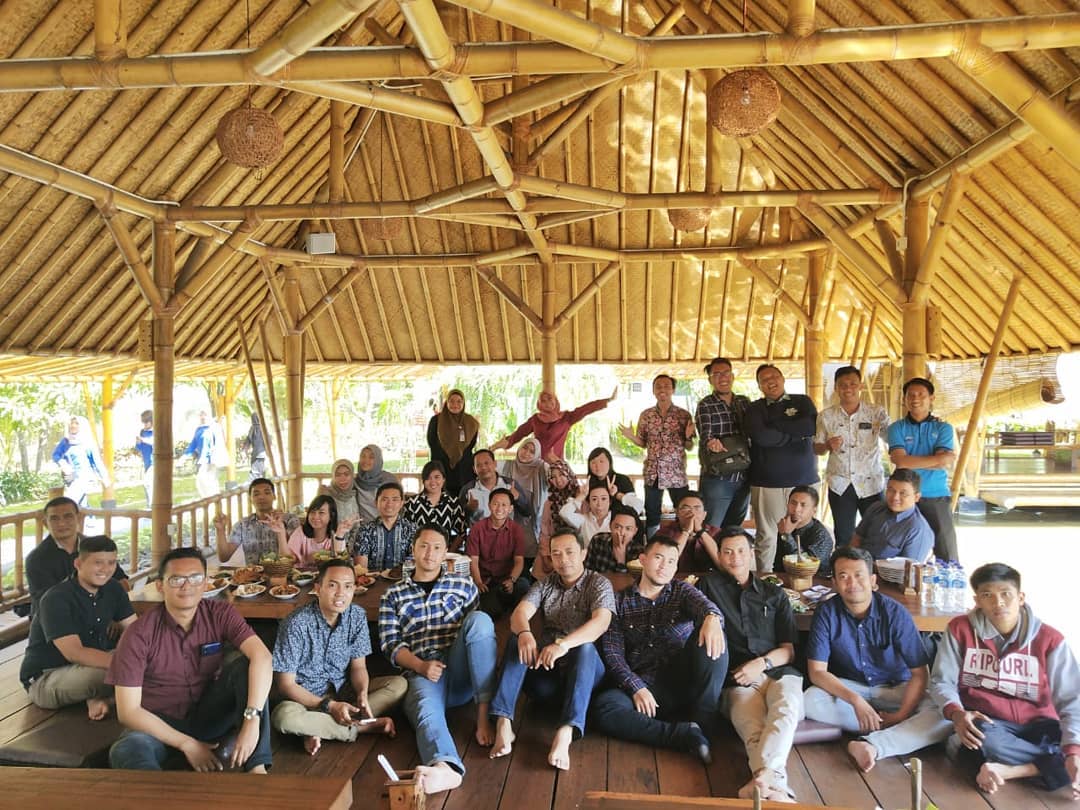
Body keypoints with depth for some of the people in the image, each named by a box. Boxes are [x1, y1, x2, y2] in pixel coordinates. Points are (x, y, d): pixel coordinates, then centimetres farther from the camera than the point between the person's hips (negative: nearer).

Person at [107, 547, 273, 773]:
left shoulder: (219, 614, -11)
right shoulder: (139, 635, -15)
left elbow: (262, 657, -26)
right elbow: (128, 710, -15)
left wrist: (252, 720, -40)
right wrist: (186, 743, -19)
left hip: (208, 714, 3)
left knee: (247, 665, -25)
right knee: (125, 753, -37)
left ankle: (257, 766, -27)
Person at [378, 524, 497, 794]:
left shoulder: (464, 585, 20)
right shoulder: (392, 596, 18)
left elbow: (479, 628, 18)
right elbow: (391, 645, 8)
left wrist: (479, 659, -5)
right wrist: (421, 666, -12)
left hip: (460, 672, 2)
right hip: (421, 674, -1)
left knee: (479, 619, -28)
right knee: (427, 711, -37)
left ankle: (484, 713, -29)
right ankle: (446, 767, -69)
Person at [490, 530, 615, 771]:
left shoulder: (599, 583, -1)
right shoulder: (544, 584, 11)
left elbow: (601, 622, -21)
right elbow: (520, 613, -7)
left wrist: (564, 644, -39)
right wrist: (524, 633, -32)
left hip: (584, 669, -3)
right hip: (544, 669, 3)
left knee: (585, 647, -34)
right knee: (517, 639, -22)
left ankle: (565, 735, -49)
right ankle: (503, 724, -34)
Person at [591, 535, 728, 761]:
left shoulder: (682, 591, 13)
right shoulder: (620, 601, 12)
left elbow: (703, 604, -11)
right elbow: (612, 652, 1)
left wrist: (712, 617, -37)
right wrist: (636, 688, -15)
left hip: (684, 681, 1)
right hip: (643, 685, 0)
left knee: (711, 636, -25)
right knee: (603, 707, -30)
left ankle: (703, 724, -19)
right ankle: (687, 734, -26)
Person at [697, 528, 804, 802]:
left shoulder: (775, 594, 26)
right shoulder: (709, 585, 22)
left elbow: (788, 650, 17)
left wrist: (762, 663, -1)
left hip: (778, 670, 1)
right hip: (739, 678, -1)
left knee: (787, 708, -37)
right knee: (752, 727, -35)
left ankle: (761, 778, -58)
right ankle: (774, 784, -58)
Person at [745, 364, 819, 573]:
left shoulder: (803, 402, 12)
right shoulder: (754, 409, 8)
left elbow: (812, 426, -8)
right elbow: (761, 436, -12)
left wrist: (774, 424, -6)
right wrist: (797, 434, -7)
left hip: (803, 480, 1)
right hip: (766, 483, -1)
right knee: (766, 536, 1)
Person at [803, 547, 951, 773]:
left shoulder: (895, 613, -16)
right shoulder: (827, 612, -14)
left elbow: (920, 673, -13)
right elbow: (817, 671, -16)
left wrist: (902, 714, -24)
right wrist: (856, 700, -30)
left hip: (896, 688, 0)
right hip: (847, 687, 1)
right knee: (810, 701, -31)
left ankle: (872, 745, -34)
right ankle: (903, 731, -20)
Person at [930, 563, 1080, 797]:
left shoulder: (1049, 639, -4)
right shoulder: (960, 629, -3)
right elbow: (941, 681, -2)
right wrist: (956, 714, -24)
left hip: (1036, 726, 1)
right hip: (986, 722, -1)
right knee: (986, 737, -37)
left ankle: (1007, 770, -23)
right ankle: (1059, 764, -19)